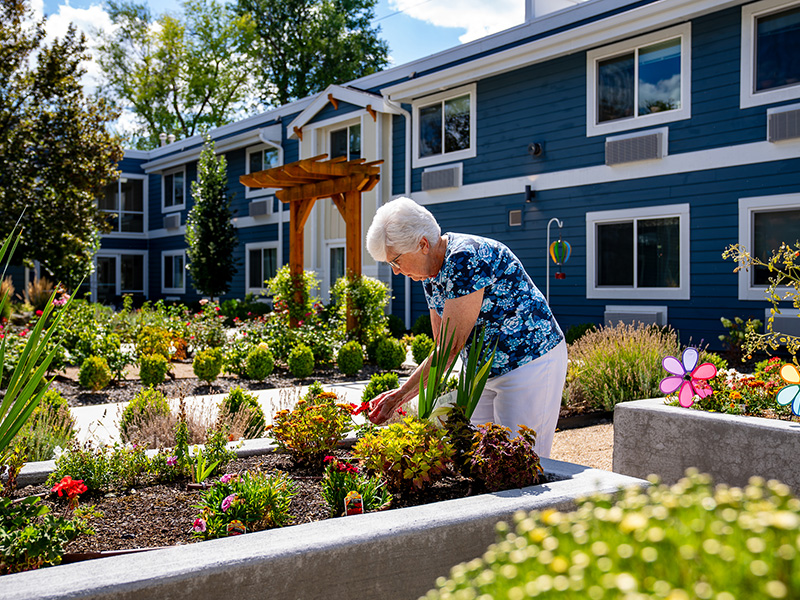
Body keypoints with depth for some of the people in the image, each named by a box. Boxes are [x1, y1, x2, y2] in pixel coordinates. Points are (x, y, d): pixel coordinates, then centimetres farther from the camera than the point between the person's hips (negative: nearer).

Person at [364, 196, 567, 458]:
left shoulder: (467, 257, -26)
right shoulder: (429, 271, 2)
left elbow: (452, 346, -26)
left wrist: (400, 395, -20)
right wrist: (402, 397, -4)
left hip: (530, 361, -9)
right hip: (485, 370, 9)